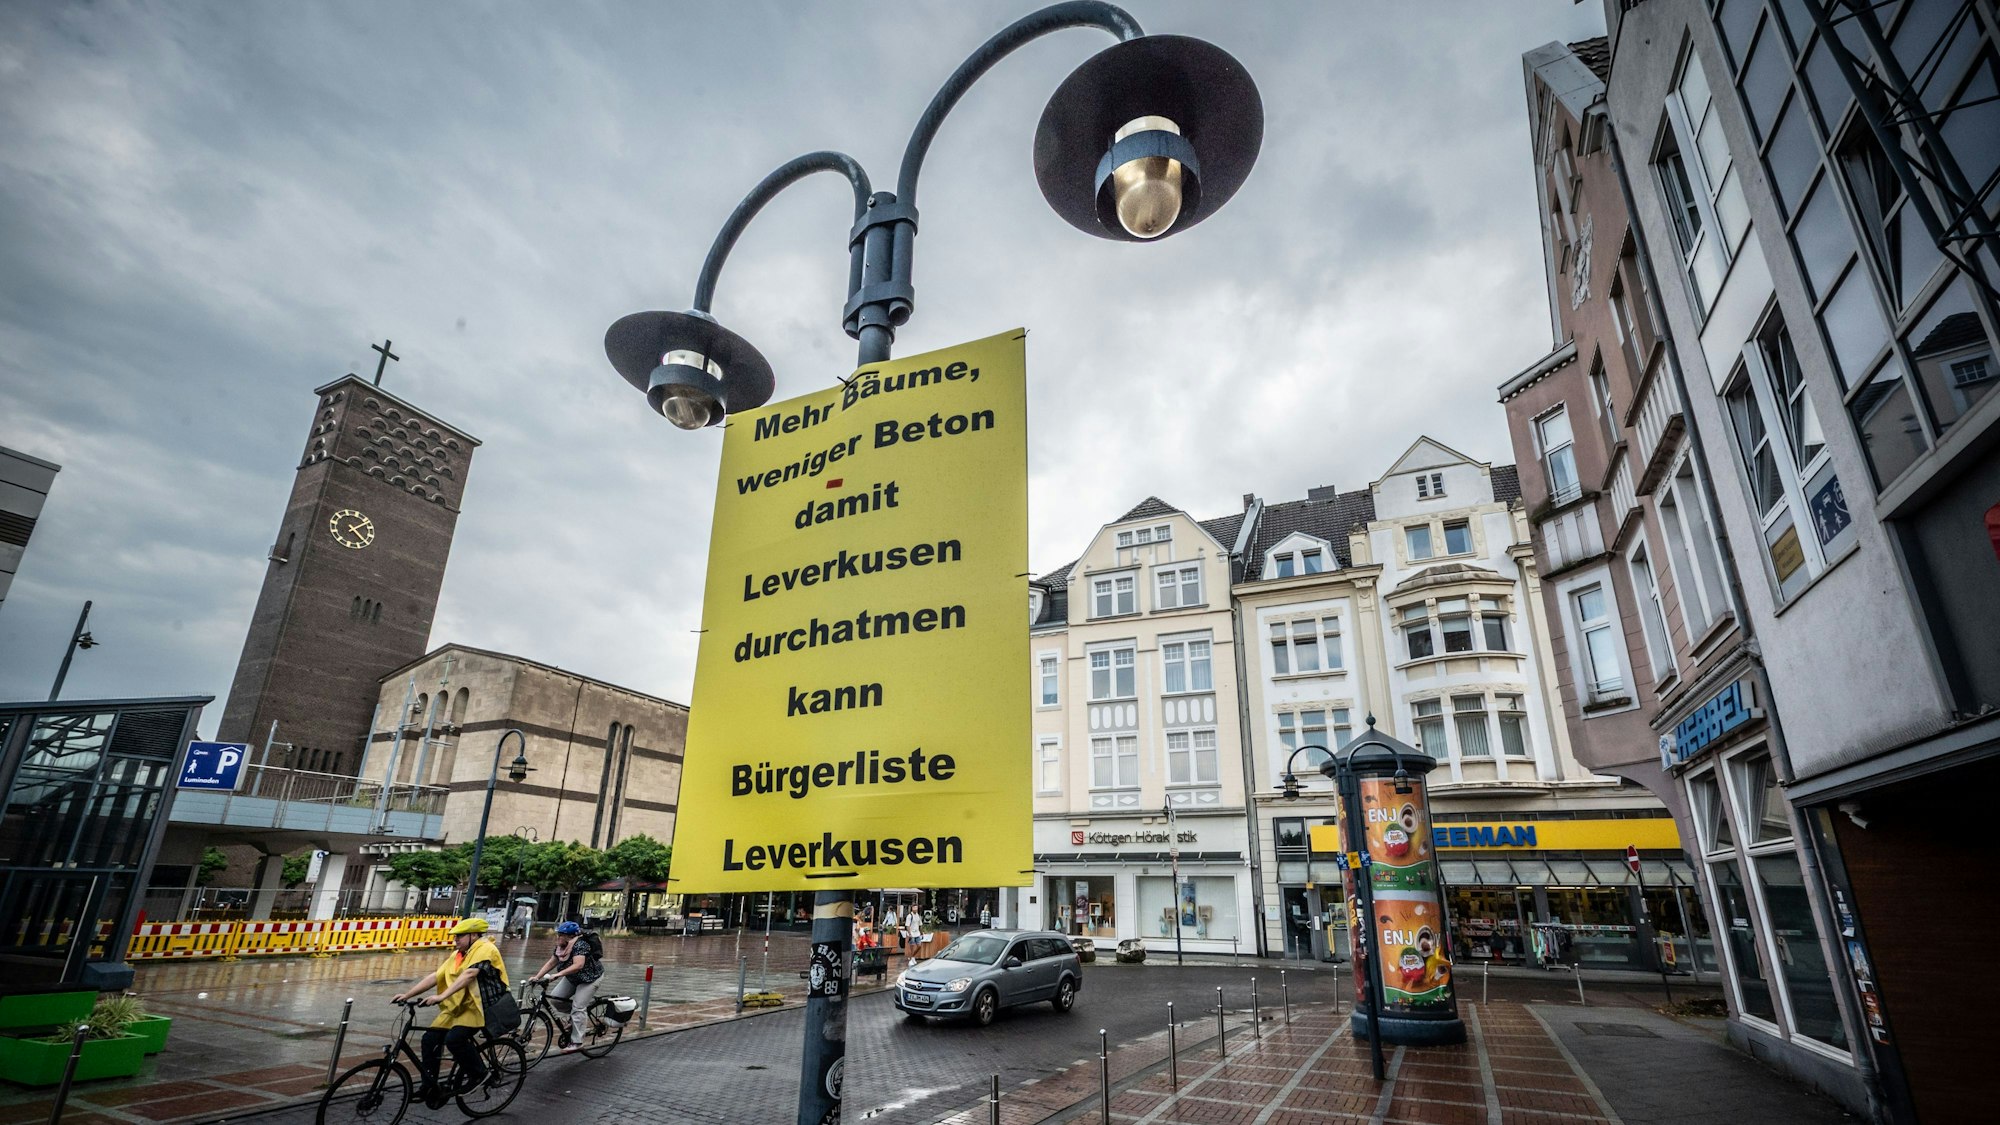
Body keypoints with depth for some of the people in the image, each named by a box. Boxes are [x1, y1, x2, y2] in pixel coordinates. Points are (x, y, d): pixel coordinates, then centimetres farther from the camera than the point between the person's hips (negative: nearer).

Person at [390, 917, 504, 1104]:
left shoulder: (485, 949, -14)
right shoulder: (457, 955, 14)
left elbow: (468, 975, -28)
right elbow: (435, 976, 10)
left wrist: (441, 996, -35)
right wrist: (407, 994, 2)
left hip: (479, 1006, -8)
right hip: (458, 1006, 8)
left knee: (454, 1038, -26)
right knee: (430, 1038, -4)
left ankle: (478, 1073, -3)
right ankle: (430, 1088, 10)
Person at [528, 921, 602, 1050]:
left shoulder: (580, 945, -29)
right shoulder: (560, 947, -4)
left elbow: (578, 965, -39)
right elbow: (551, 963, -3)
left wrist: (557, 974, -45)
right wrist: (537, 977, -14)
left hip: (590, 977, -8)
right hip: (572, 978, 9)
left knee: (578, 1007, -14)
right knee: (555, 997, -3)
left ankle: (576, 1042, -6)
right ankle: (575, 1018, 19)